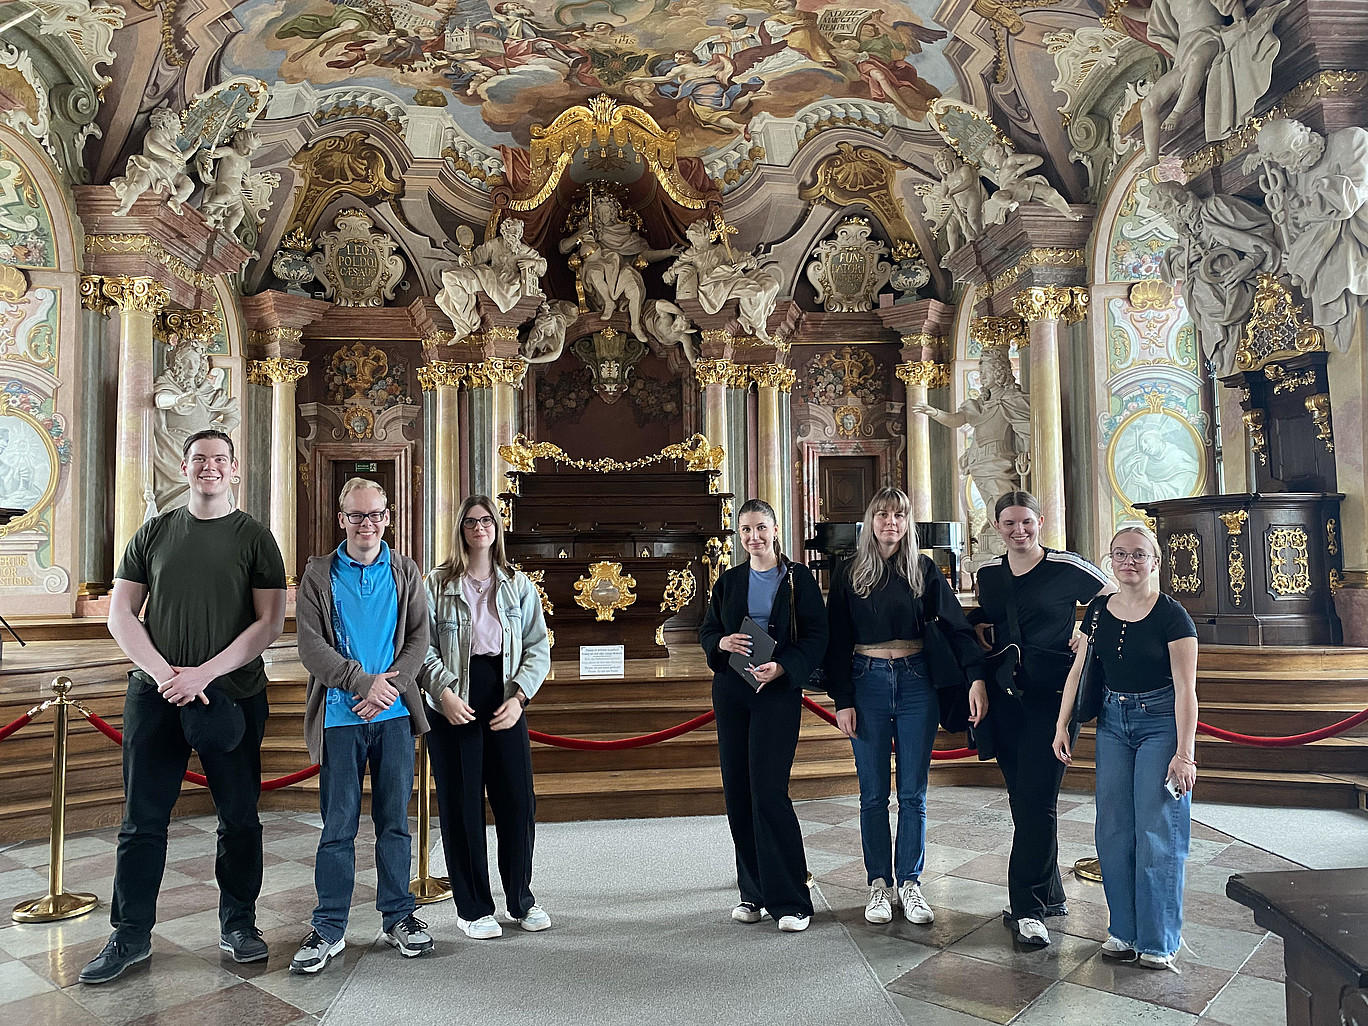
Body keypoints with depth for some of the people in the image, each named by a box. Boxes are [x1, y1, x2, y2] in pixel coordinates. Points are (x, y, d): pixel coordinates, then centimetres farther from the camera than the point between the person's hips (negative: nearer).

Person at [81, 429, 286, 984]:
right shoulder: (154, 533, 9)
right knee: (142, 820, 7)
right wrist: (163, 673, -10)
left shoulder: (254, 538, 2)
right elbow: (120, 612, 5)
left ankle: (238, 923, 22)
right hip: (155, 693, 2)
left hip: (233, 695, -1)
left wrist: (205, 673, -15)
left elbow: (271, 622, -5)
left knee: (239, 818, 7)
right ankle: (130, 935, 21)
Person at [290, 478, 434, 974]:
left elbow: (419, 638, 4)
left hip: (395, 714, 2)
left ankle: (398, 917, 22)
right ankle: (329, 928, 17)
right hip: (340, 716, -1)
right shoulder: (318, 574, 4)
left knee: (394, 821, 9)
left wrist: (389, 687, -11)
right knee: (338, 826, 4)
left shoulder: (406, 573, 9)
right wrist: (364, 683, -14)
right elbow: (310, 644, -5)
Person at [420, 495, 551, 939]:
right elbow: (424, 647, -1)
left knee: (518, 802, 4)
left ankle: (521, 899, 23)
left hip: (505, 701, 2)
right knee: (461, 807, 4)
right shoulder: (437, 584, 3)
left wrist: (518, 697, -9)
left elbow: (538, 648, 4)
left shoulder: (519, 585, 8)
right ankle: (473, 908, 18)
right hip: (453, 705, -2)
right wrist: (444, 691, -16)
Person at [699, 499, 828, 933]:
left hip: (778, 692, -4)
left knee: (768, 792, -10)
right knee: (738, 793, 6)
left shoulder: (798, 577, 1)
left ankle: (789, 900, 1)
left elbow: (816, 635, -3)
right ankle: (754, 893, 19)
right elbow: (706, 631, 14)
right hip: (731, 693, 4)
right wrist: (722, 643, -9)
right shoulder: (728, 581, 12)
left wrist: (782, 667, -18)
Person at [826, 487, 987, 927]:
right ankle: (879, 883, 17)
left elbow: (955, 624, -2)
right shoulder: (848, 574, 3)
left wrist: (976, 676, -16)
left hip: (916, 682, 1)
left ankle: (909, 883, 18)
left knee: (913, 793, 6)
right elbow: (838, 641, 2)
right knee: (874, 793, 6)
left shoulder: (923, 570, 5)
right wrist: (843, 701, -3)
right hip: (867, 683, 0)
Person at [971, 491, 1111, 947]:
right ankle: (1050, 895, 25)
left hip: (1051, 695, -5)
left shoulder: (1068, 568, -7)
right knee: (1022, 799, 11)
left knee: (1037, 800, -7)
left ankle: (1028, 907, 1)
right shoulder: (988, 574, 9)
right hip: (1004, 695, 6)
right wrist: (979, 628, 6)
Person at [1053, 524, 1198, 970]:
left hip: (1160, 721, -4)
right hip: (1112, 720, 5)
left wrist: (1185, 753, -16)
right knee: (1114, 830, 7)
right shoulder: (1098, 611, 4)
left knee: (1157, 832, -2)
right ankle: (1124, 930, 21)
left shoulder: (1171, 615, -10)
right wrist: (1062, 724, 6)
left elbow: (1185, 688, -12)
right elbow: (1079, 670, 9)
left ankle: (1158, 940, 13)